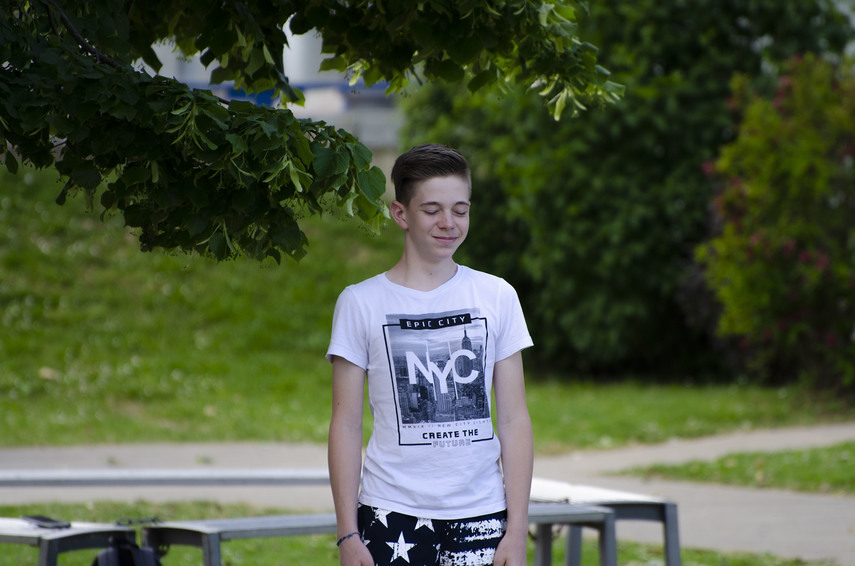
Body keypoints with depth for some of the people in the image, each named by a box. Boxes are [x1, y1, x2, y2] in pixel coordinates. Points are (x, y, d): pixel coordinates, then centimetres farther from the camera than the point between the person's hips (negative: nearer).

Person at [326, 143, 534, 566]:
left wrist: (517, 530, 1)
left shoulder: (496, 297, 7)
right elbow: (346, 425, 2)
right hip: (392, 515, -1)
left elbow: (514, 420, 6)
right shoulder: (361, 303, 2)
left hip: (480, 515, 1)